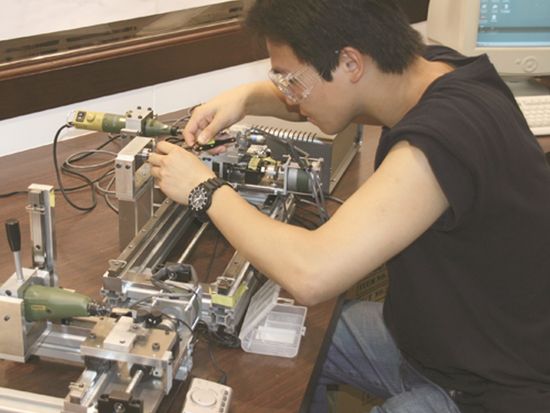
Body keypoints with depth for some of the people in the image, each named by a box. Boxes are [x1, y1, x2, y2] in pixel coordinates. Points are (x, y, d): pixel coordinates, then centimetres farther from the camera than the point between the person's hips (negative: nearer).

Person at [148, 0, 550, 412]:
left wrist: (206, 188, -23)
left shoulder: (444, 138, -35)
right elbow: (328, 97, 13)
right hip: (435, 330, 8)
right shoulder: (431, 69, -8)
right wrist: (248, 97, -6)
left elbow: (310, 274, -38)